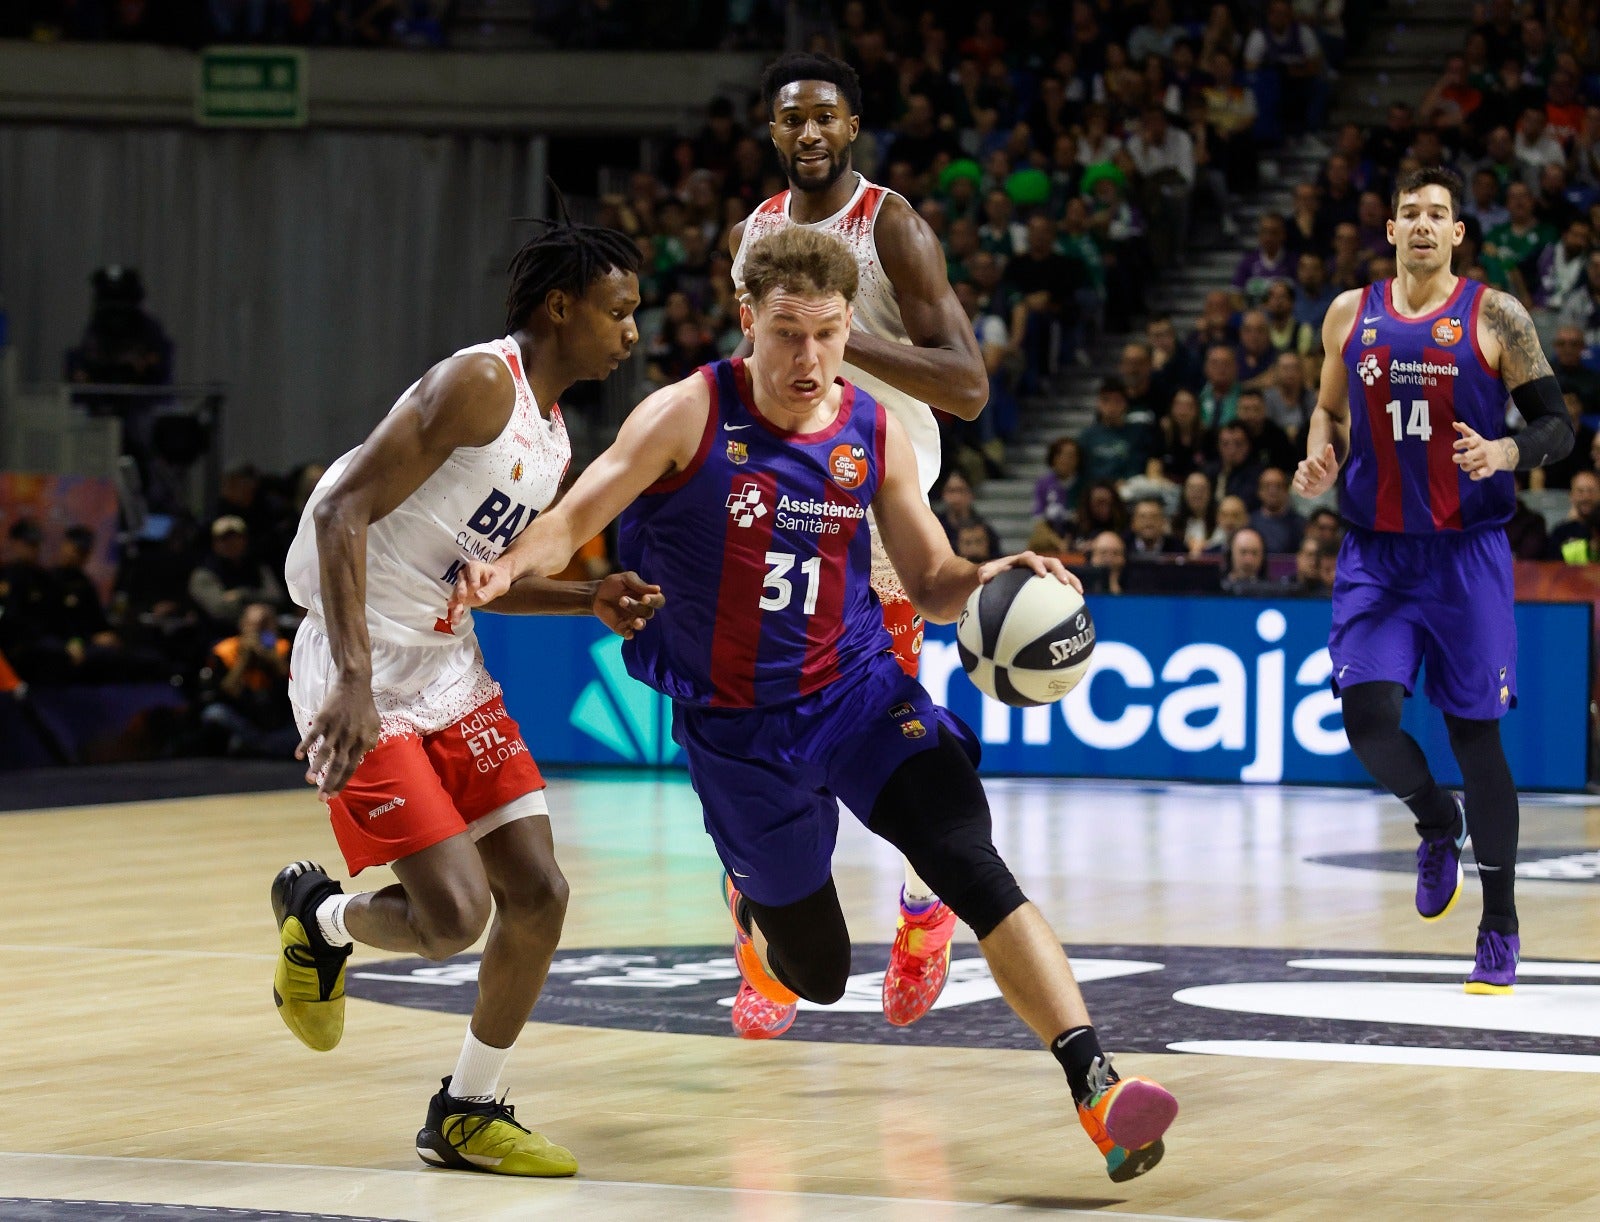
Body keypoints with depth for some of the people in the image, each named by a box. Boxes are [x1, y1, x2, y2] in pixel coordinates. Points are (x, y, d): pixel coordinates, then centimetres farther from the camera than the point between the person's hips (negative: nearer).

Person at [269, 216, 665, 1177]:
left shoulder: (555, 440, 13)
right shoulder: (481, 384, -16)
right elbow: (344, 510, -23)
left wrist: (593, 601, 6)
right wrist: (355, 683, -31)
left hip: (453, 675, 9)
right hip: (364, 684, -9)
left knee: (539, 893, 3)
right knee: (454, 915, -16)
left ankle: (467, 1116, 17)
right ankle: (319, 914, 16)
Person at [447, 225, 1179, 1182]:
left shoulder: (875, 434, -2)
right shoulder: (690, 417, -11)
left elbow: (933, 584, 6)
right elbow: (577, 517, -16)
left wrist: (990, 580, -16)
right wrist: (506, 567, -37)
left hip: (858, 689, 1)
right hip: (734, 725, -1)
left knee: (971, 865, -26)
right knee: (818, 972, 11)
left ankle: (1097, 1084, -33)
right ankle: (752, 915, 50)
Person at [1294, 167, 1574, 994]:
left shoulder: (1495, 318, -4)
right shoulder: (1351, 315, 5)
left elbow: (1556, 426, -2)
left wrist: (1508, 452, -22)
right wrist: (1319, 459, -1)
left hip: (1467, 553, -2)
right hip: (1375, 553, 2)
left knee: (1475, 733, 1)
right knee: (1368, 718, -13)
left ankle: (1500, 928, 11)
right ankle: (1438, 826, 20)